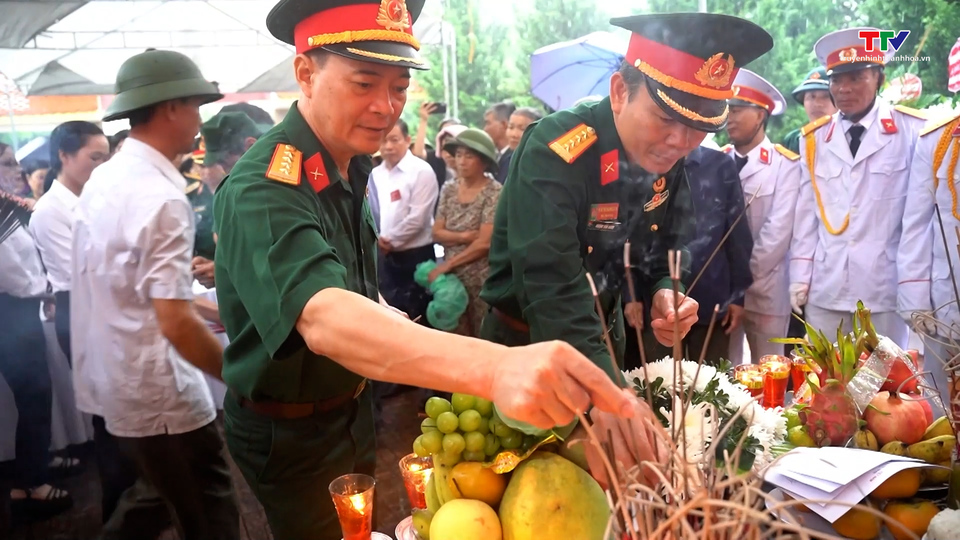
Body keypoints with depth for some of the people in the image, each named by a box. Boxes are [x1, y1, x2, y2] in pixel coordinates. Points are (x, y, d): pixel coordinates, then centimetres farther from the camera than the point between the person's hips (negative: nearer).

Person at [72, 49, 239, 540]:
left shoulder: (104, 178, 6)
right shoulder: (162, 197, -23)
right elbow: (176, 325, -27)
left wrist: (185, 275, 24)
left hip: (114, 381, 9)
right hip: (157, 396, -9)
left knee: (156, 495, 27)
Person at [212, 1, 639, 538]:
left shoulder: (352, 165, -2)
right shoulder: (262, 190, -31)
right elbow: (324, 318, -50)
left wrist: (387, 317, -6)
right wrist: (495, 367, -65)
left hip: (351, 406, 8)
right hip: (291, 436, -7)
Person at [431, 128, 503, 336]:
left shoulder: (494, 192, -10)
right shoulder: (449, 189, 6)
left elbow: (484, 243, -15)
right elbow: (437, 233, 3)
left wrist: (445, 265, -11)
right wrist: (465, 236, -14)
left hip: (481, 280, -5)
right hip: (451, 277, 5)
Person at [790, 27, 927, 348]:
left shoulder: (913, 131, -1)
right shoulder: (813, 139, 8)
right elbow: (806, 215, 7)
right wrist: (799, 278, 5)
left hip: (886, 291, -2)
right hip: (824, 291, 2)